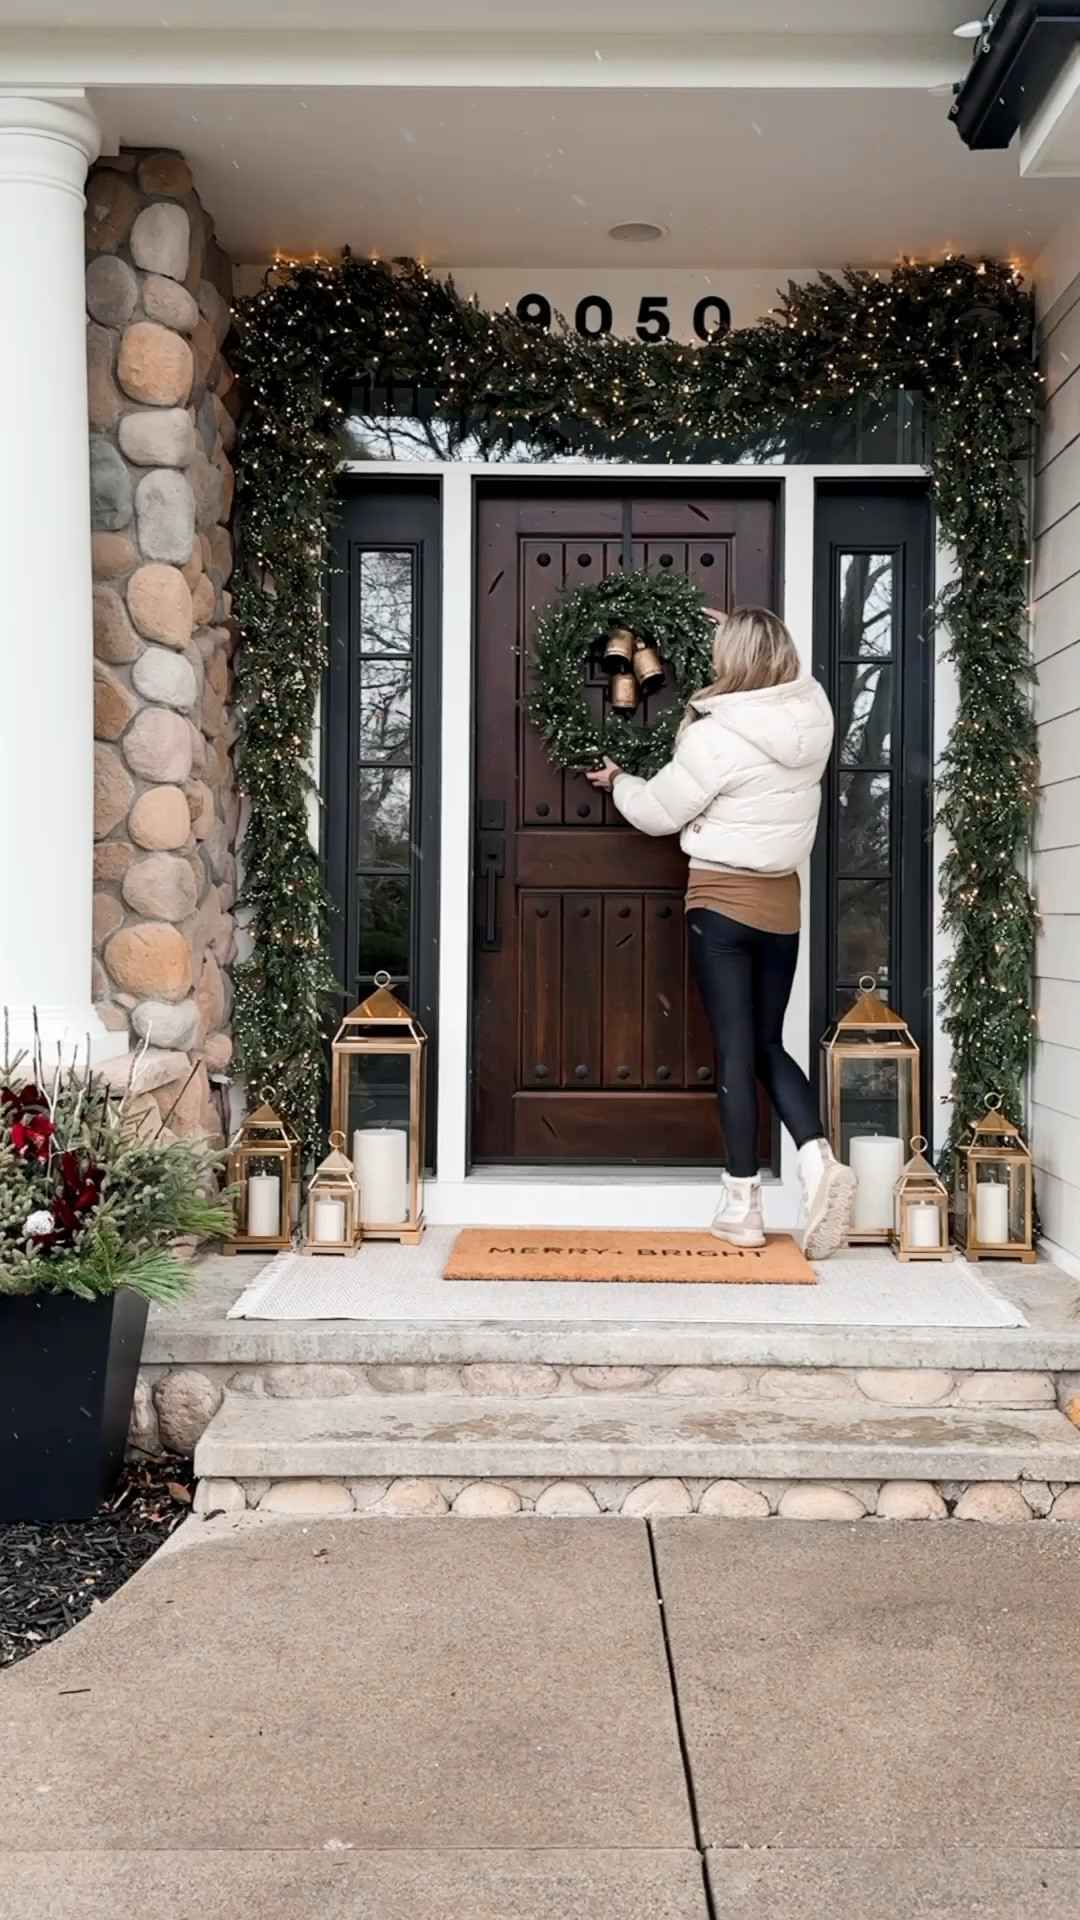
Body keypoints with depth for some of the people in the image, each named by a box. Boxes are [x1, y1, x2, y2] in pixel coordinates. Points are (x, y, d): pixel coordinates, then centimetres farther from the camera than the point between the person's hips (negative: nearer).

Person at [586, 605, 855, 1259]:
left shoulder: (715, 738, -17)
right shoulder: (814, 716, -1)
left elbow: (657, 811, -4)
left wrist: (619, 781, 15)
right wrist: (748, 634, 30)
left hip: (722, 901, -5)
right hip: (783, 902, 5)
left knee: (735, 1051, 1)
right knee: (769, 1045, 15)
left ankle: (744, 1205, 7)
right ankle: (820, 1160, -5)